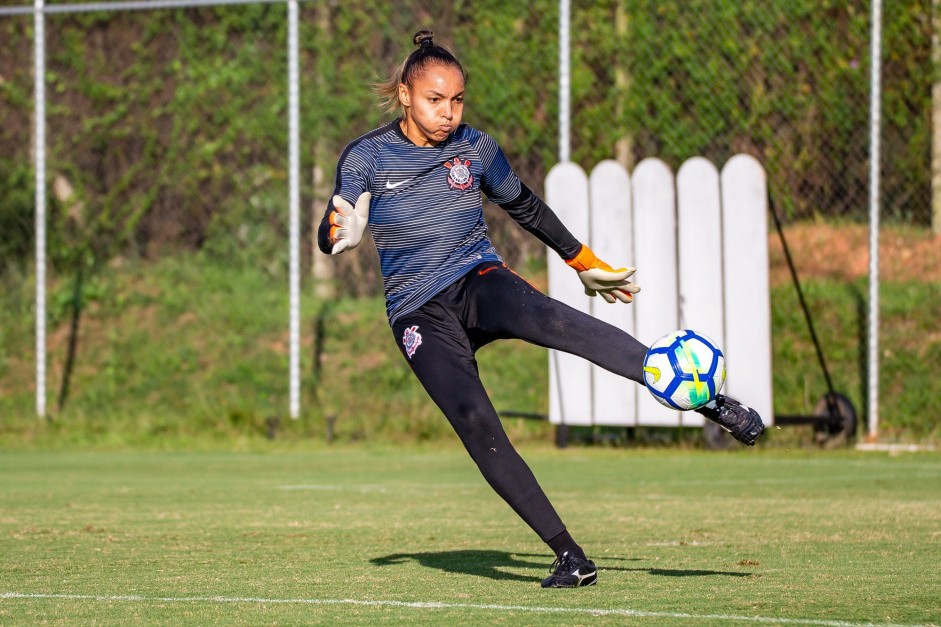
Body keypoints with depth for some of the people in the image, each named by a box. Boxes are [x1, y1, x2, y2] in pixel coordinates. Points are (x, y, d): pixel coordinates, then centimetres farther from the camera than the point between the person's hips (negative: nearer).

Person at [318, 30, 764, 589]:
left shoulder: (476, 148, 5)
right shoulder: (366, 158, -2)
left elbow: (527, 208, 20)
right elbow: (330, 235, -8)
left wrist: (586, 263, 26)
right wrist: (341, 231, -33)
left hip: (480, 281, 0)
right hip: (421, 315, 0)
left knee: (555, 322, -34)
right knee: (477, 426, -24)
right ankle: (570, 557, -21)